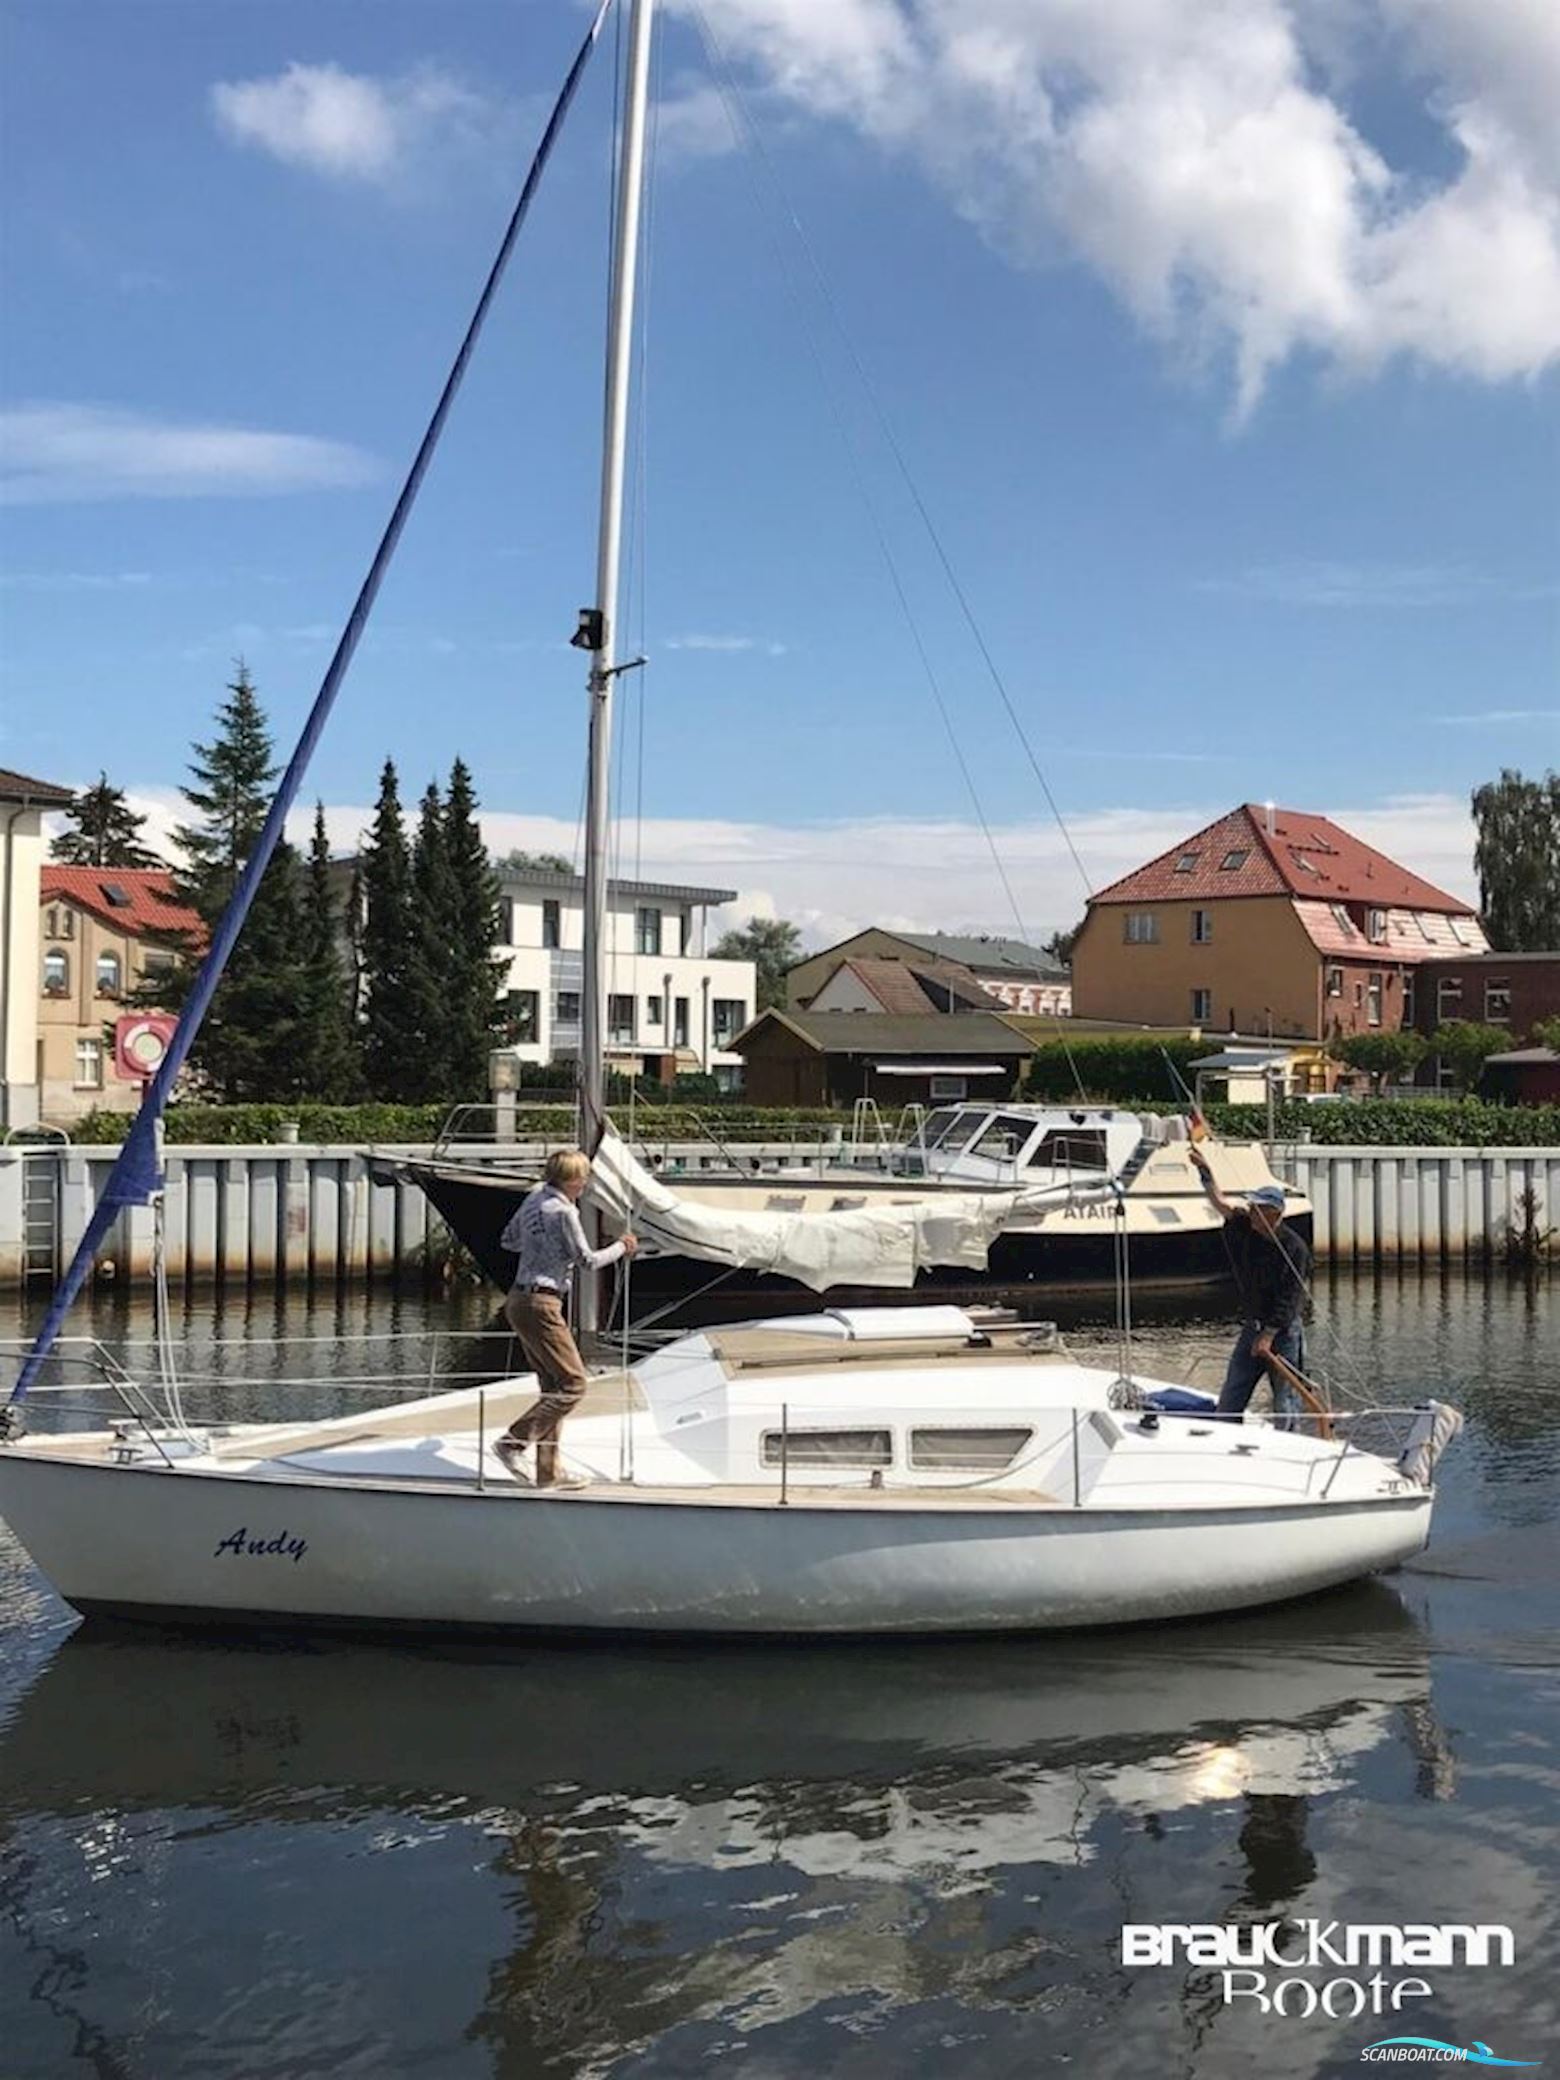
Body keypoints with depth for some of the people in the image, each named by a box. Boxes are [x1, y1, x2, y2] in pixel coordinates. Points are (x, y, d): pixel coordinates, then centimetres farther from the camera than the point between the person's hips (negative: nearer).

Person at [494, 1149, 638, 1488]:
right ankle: (515, 1441, -12)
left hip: (519, 1300, 10)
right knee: (573, 1383, -5)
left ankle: (548, 1472, 13)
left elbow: (508, 1240, 23)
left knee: (553, 1386, 12)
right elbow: (589, 1260, -8)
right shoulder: (563, 1211, -14)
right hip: (539, 1304, -10)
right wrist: (622, 1247, 7)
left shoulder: (533, 1198, 11)